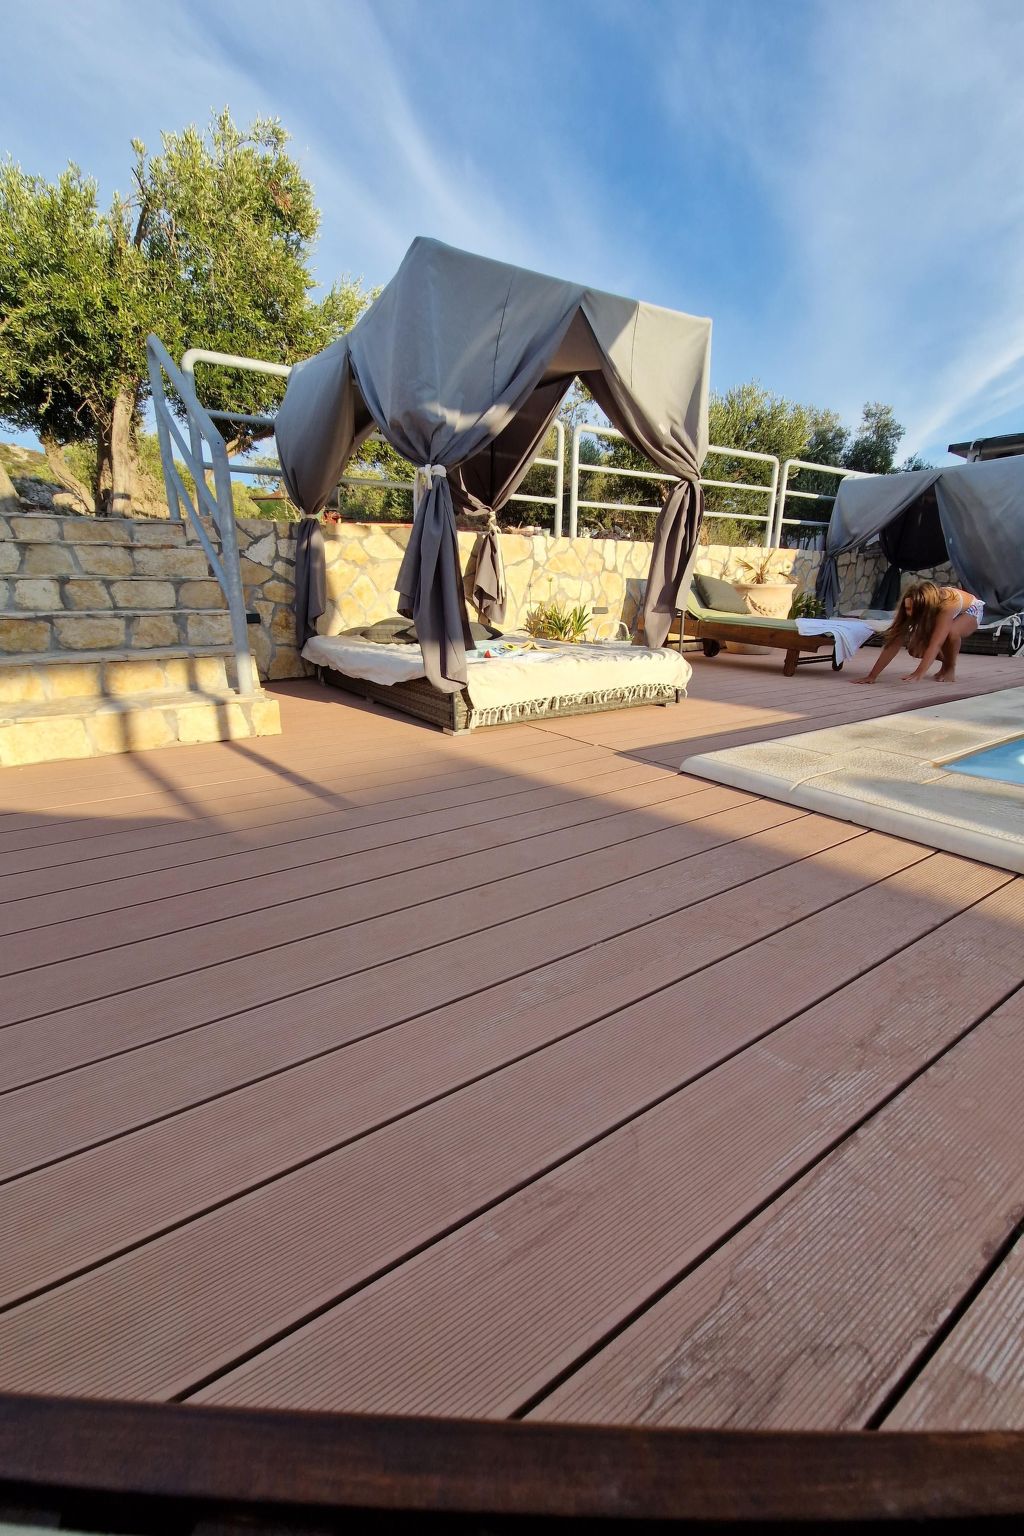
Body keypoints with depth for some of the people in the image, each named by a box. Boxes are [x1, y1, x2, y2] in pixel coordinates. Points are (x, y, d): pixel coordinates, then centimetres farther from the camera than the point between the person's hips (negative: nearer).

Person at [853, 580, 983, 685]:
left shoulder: (946, 605, -43)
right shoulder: (912, 606, -30)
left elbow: (935, 643, -51)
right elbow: (894, 643, -32)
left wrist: (919, 674, -62)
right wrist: (872, 675, -37)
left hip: (970, 611, -4)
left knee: (950, 632, -37)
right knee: (915, 648, -17)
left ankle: (950, 669, -9)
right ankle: (946, 663, 13)